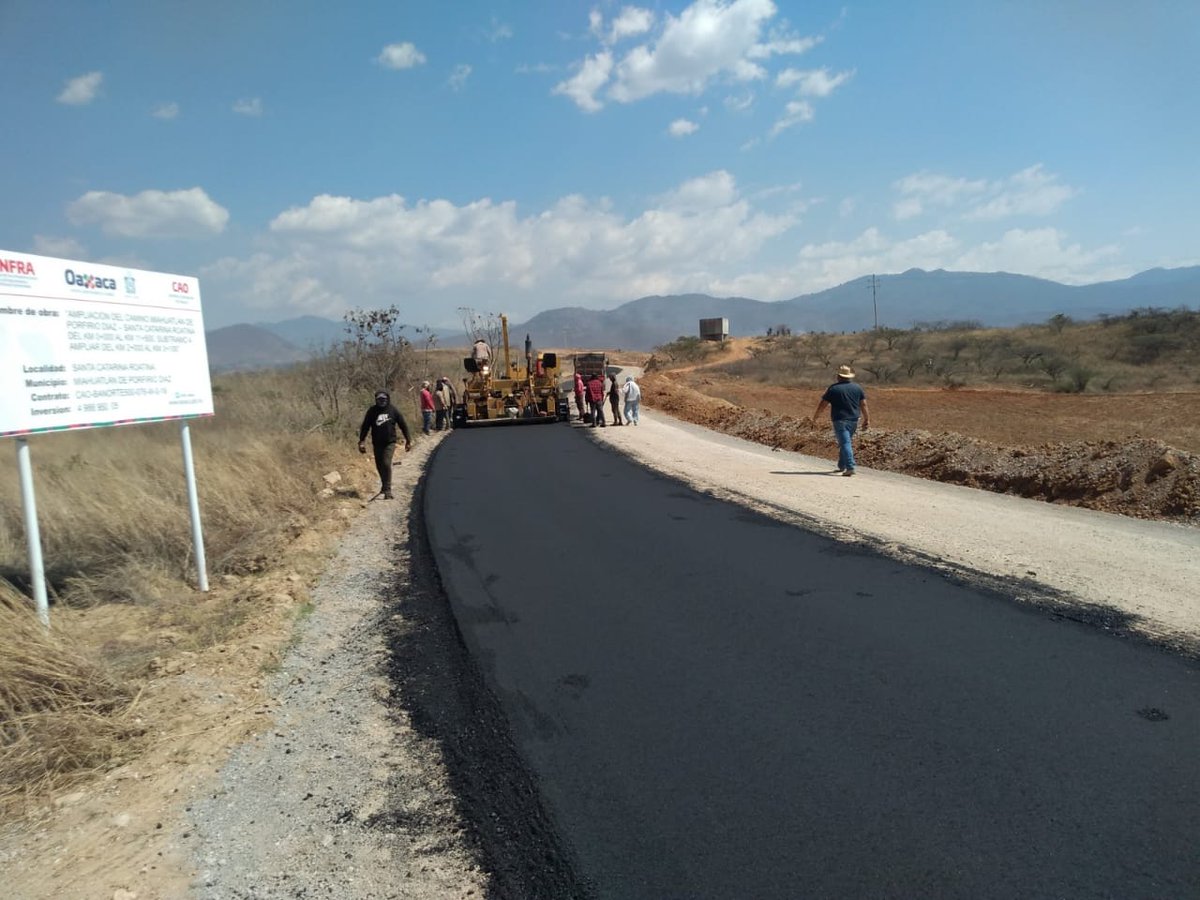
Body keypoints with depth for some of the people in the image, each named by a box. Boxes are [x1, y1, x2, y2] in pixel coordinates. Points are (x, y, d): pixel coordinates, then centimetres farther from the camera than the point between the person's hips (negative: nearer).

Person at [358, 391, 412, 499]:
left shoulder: (393, 410, -3)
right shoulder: (372, 411, 0)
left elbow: (403, 425, 4)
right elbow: (365, 427, 4)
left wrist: (408, 440, 4)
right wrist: (362, 441, -2)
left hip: (390, 442, -3)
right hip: (377, 443, 3)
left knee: (386, 464, -15)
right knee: (379, 465, 10)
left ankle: (387, 490, -11)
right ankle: (384, 485, 34)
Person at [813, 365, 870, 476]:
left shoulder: (833, 388, -5)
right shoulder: (858, 388, 6)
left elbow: (823, 404, -2)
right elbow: (863, 405, 5)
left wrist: (816, 416, 12)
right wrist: (867, 419, 10)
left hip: (840, 421, -5)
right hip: (853, 421, 5)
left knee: (845, 443, -9)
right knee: (845, 442, 19)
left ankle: (850, 467, -20)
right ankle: (841, 466, 27)